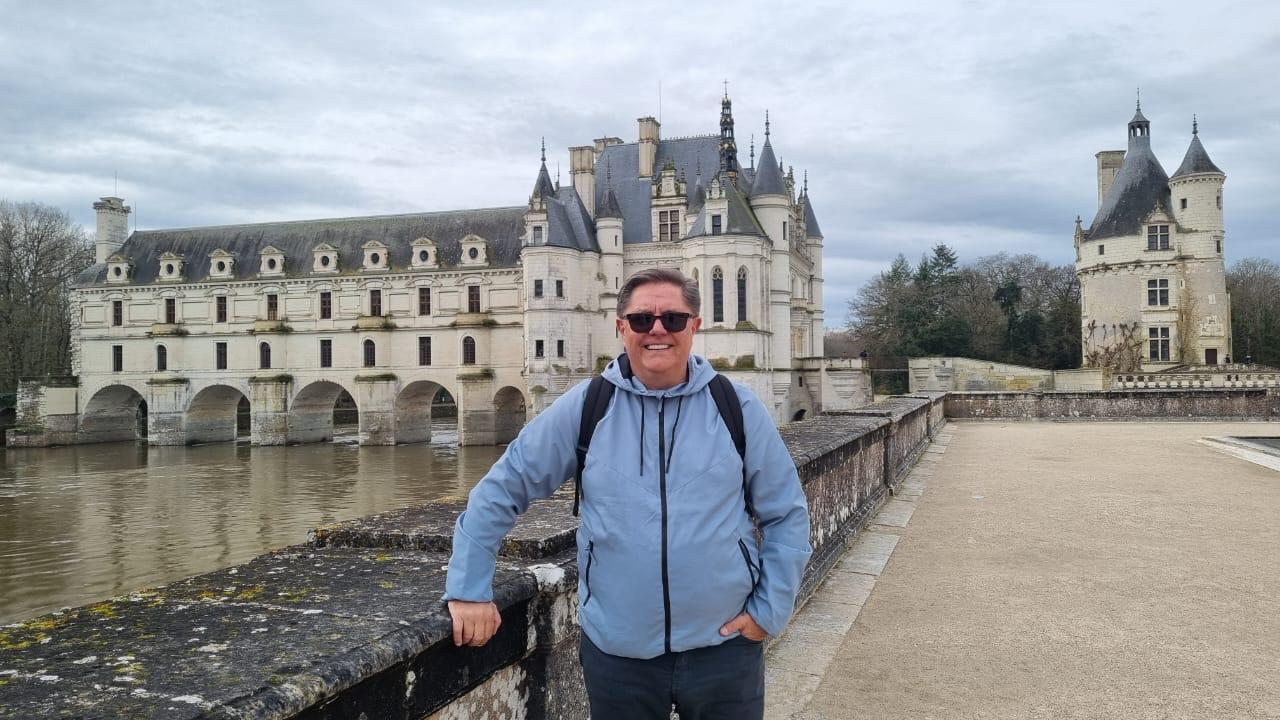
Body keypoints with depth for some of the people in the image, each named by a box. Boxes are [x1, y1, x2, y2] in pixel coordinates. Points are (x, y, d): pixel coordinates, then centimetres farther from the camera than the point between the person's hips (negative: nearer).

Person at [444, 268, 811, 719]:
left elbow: (787, 513, 3)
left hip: (724, 647, 1)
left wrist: (771, 609, -3)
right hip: (617, 652, 0)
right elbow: (500, 491, -1)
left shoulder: (737, 408, -4)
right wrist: (469, 590, -4)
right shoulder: (583, 408, -5)